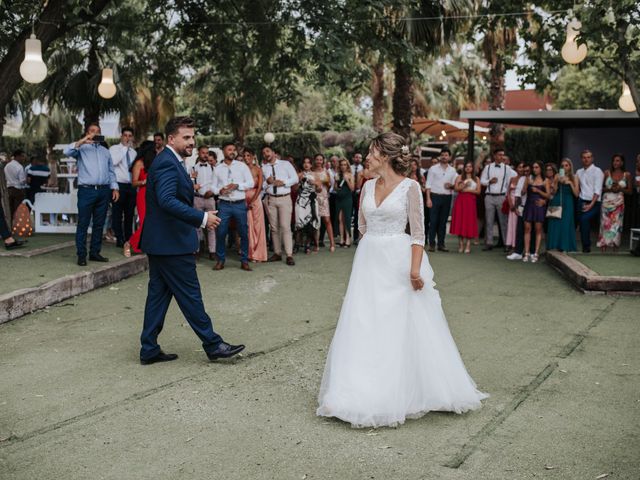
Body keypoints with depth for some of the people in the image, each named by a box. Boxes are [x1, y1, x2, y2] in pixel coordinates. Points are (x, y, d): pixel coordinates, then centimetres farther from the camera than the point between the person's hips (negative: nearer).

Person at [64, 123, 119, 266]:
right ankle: (81, 255, 0)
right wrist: (82, 141, -19)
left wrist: (114, 187, 8)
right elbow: (67, 152, -14)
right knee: (83, 224, -3)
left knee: (99, 224, 8)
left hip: (103, 191, 5)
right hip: (87, 190, -5)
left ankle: (95, 253, 16)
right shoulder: (82, 148, 6)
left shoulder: (105, 151, 20)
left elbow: (111, 172, 18)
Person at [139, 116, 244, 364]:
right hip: (172, 243, -11)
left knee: (158, 294, 12)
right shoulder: (167, 163, -17)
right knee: (190, 296, -2)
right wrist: (202, 218, -30)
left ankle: (149, 350, 17)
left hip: (160, 242, 11)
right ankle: (213, 345, 7)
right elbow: (167, 201, -29)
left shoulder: (170, 162, 16)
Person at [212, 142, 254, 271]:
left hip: (240, 204, 0)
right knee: (220, 233, -1)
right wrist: (220, 191, -12)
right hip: (224, 204, 0)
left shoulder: (242, 166, 4)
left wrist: (237, 185, -12)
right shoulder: (218, 168, 8)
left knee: (244, 233, 3)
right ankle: (221, 260, 12)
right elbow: (214, 186, 9)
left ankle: (244, 261, 13)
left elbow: (251, 183, 1)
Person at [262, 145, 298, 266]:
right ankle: (277, 253, 15)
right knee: (274, 227, 7)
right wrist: (267, 182, -13)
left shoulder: (285, 164, 5)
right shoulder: (263, 168, 11)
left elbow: (295, 178, 0)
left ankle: (289, 255, -9)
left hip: (284, 198, -3)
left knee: (285, 227, -10)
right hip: (270, 199, 3)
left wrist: (283, 182, -13)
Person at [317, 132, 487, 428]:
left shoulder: (410, 187, -7)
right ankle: (368, 391, 17)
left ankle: (402, 392, 16)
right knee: (365, 326, 6)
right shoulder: (368, 186, 8)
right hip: (369, 261, 5)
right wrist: (368, 255, 15)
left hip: (398, 263, -5)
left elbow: (418, 232, -10)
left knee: (402, 327, 2)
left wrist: (415, 270, -17)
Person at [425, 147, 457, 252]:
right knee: (433, 221, -5)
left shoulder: (452, 170, 11)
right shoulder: (433, 169, 2)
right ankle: (432, 244, 0)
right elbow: (428, 184, -2)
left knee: (443, 222, 6)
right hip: (435, 196, -3)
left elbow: (455, 185, 15)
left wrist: (451, 186, -9)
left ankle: (441, 244, 11)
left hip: (447, 197, 3)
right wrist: (428, 199, -10)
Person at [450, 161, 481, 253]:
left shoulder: (476, 179, 12)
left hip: (471, 202, 0)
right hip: (460, 201, 0)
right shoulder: (459, 177, 10)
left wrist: (468, 190, -7)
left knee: (469, 221, -5)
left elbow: (478, 191, 3)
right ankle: (461, 244, 2)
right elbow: (456, 188, -2)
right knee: (459, 221, -4)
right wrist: (464, 185, -16)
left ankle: (468, 244, -5)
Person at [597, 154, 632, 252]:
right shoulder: (607, 173, 3)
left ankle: (615, 249, 4)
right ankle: (603, 249, -1)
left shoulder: (627, 175, 4)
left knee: (616, 225, -3)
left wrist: (620, 189, -11)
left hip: (619, 203, 0)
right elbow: (600, 188, 5)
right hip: (607, 202, 0)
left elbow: (629, 191, 7)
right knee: (605, 225, -4)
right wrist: (609, 189, -12)